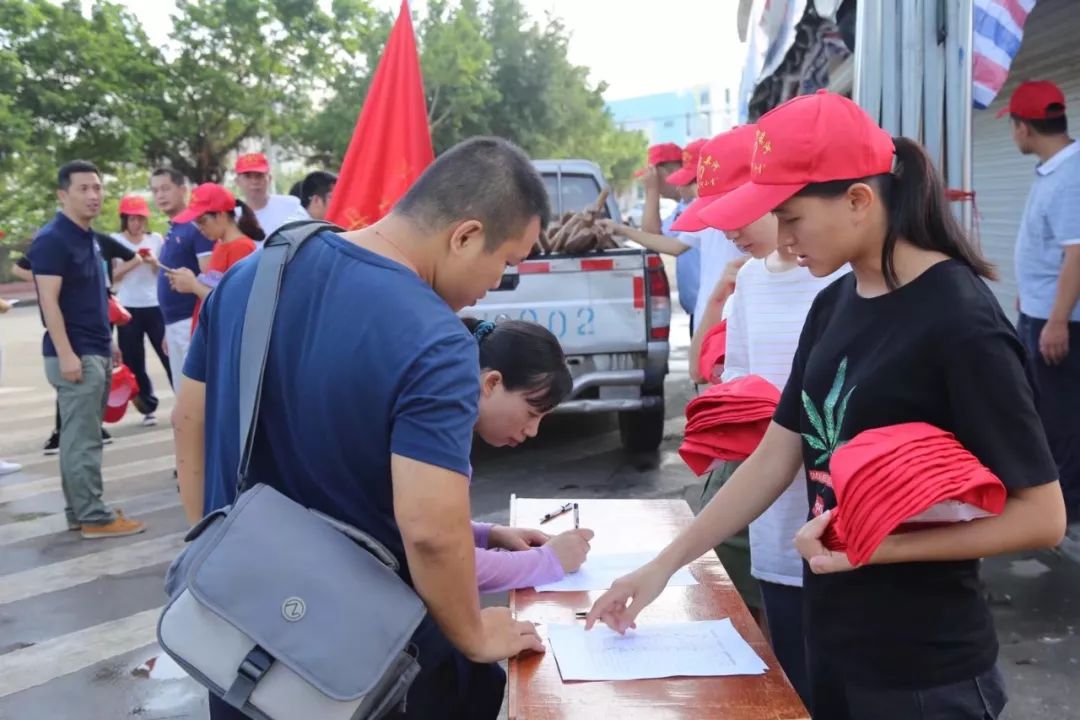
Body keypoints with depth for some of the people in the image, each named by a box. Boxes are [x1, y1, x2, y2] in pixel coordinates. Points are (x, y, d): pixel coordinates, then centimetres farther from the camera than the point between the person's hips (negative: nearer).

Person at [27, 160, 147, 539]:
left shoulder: (89, 238, 15)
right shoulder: (52, 239, -13)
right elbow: (49, 301, -18)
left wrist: (108, 341, 20)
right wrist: (66, 354, -22)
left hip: (95, 351, 9)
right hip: (75, 354, -9)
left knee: (81, 436, 13)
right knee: (83, 438, -5)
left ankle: (79, 509, 20)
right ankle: (93, 517, -1)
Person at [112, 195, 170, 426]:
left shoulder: (156, 239, 6)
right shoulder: (115, 241, 1)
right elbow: (111, 276, -2)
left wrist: (154, 263, -12)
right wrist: (131, 262, -15)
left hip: (156, 307, 0)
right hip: (129, 309, 0)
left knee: (169, 355, -2)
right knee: (134, 361, 3)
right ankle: (148, 408, 12)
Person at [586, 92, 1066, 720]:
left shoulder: (961, 322, -20)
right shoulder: (834, 304, 2)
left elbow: (1042, 515, -18)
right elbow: (774, 459, 5)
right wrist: (663, 565, 4)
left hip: (925, 667, -6)